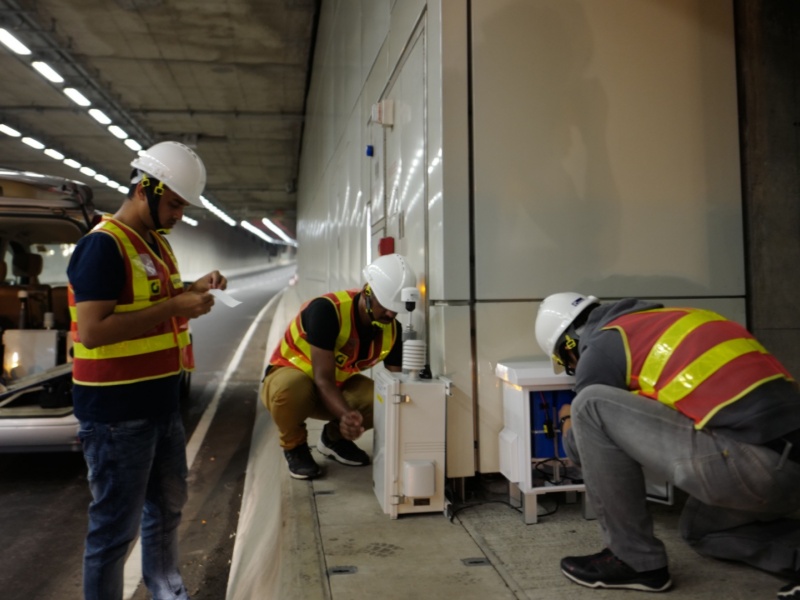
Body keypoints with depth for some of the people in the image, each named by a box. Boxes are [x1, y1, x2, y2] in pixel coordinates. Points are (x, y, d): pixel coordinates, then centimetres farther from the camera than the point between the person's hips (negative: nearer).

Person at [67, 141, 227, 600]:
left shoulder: (157, 243, 11)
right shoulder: (103, 245, -18)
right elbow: (92, 331, -25)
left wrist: (191, 291, 4)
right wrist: (173, 308, -24)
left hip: (161, 403, 10)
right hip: (117, 412, -9)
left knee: (168, 503, 22)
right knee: (116, 524, 4)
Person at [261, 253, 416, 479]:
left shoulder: (391, 329, -14)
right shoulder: (327, 310, -32)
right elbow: (323, 380, -35)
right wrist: (347, 415, -52)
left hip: (338, 384, 5)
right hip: (291, 374, -5)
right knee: (292, 389, -40)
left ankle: (334, 438, 9)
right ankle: (294, 447, -6)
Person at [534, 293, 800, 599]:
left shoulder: (601, 346, 0)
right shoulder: (664, 321, 23)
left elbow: (580, 449, 9)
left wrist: (568, 420, 31)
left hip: (752, 463, -9)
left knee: (590, 407, -5)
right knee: (699, 527, 34)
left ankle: (635, 561, 6)